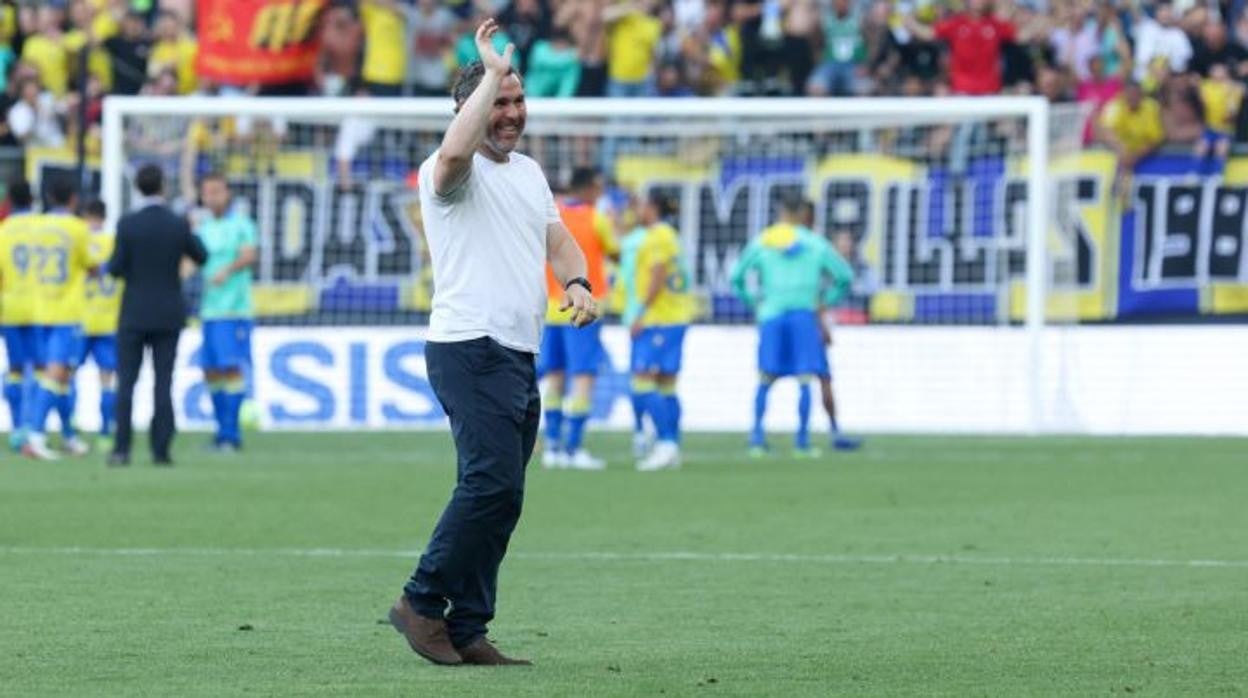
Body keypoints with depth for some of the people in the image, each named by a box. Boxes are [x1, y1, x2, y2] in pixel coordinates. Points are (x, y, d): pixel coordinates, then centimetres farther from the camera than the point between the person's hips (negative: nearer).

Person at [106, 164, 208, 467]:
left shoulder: (127, 224, -10)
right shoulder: (179, 224, -5)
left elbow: (116, 269, -9)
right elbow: (201, 257, 10)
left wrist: (112, 263, 14)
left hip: (135, 314, -1)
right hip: (169, 315, 1)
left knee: (126, 382, 3)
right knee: (163, 383, 4)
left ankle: (122, 449, -2)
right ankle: (161, 450, 1)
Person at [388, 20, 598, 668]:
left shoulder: (529, 172, 21)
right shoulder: (454, 172, -6)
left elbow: (558, 238, 19)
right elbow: (456, 150, -30)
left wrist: (577, 282, -3)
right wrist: (493, 73, -25)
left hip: (520, 356, 9)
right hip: (470, 350, -8)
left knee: (500, 498, 6)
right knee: (492, 482, -18)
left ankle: (466, 630, 8)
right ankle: (422, 602, -7)